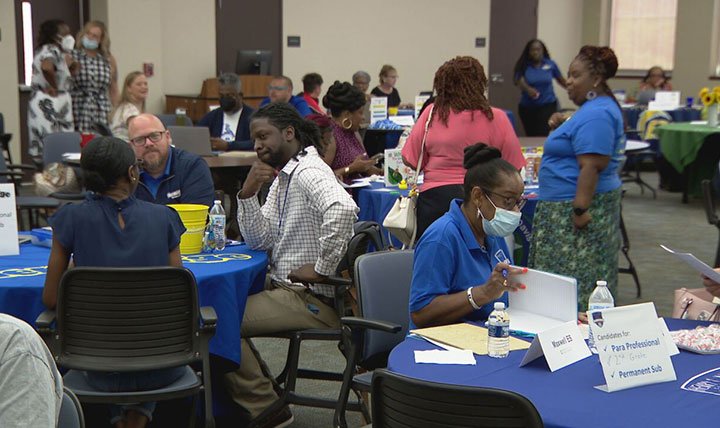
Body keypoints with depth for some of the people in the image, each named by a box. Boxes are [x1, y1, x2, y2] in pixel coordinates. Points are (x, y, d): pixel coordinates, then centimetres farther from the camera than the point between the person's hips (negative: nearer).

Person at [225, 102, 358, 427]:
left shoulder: (308, 171, -17)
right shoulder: (282, 176, 15)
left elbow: (343, 208, -38)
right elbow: (259, 240, 10)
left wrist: (323, 268, -28)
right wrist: (248, 193, -4)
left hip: (313, 299, -10)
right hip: (285, 287, 10)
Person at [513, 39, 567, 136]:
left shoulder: (550, 64, 1)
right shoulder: (524, 66, -2)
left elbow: (561, 80, 14)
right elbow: (519, 81, -18)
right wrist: (528, 89, -39)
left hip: (547, 105, -1)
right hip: (527, 107, 2)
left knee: (544, 136, -18)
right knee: (531, 136, 9)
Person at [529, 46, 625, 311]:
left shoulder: (596, 114, -19)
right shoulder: (598, 108, 16)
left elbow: (592, 166, -25)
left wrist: (580, 208, -27)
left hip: (575, 207, -11)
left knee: (576, 275, -9)